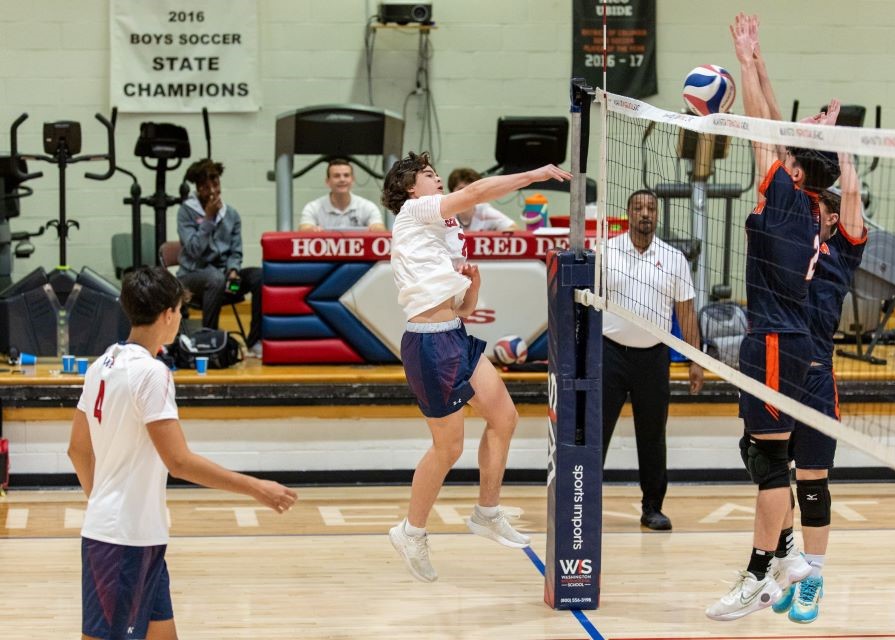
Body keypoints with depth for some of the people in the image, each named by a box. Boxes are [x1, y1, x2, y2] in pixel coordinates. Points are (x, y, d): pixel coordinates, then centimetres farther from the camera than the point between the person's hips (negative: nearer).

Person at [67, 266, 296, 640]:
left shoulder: (104, 365, 9)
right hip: (124, 538, -9)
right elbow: (179, 461, -22)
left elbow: (78, 448, 17)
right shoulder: (150, 372, -17)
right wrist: (255, 488, -18)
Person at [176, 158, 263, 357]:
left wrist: (233, 270, -12)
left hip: (223, 272, 5)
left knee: (261, 277, -23)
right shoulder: (187, 211, -4)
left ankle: (255, 341, -16)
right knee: (216, 279, -40)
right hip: (193, 274, -5)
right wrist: (209, 218, -17)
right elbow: (194, 249, -15)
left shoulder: (231, 214, 9)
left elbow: (236, 252, 9)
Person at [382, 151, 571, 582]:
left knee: (503, 417, 6)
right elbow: (475, 193, -18)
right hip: (430, 342, -9)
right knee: (448, 447, -1)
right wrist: (534, 175, -15)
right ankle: (412, 533, 17)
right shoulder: (413, 212, -4)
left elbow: (465, 308, 21)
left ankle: (487, 514, 20)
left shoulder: (442, 237, 22)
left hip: (456, 338, 9)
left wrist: (472, 280, 2)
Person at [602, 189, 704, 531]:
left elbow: (686, 313, 8)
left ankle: (652, 508, 17)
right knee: (596, 430, -4)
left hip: (653, 356, 2)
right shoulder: (606, 252, 1)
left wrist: (695, 360, 4)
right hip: (609, 351, -2)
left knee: (652, 436, 8)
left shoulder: (674, 259, 5)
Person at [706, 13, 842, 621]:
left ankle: (758, 581, -7)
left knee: (770, 457, -8)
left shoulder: (789, 198, -10)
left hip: (776, 341, -9)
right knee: (762, 453, 14)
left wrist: (748, 62, 0)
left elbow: (763, 126, -7)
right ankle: (776, 562, 20)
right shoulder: (805, 208, 11)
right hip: (782, 339, 9)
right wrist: (752, 63, 21)